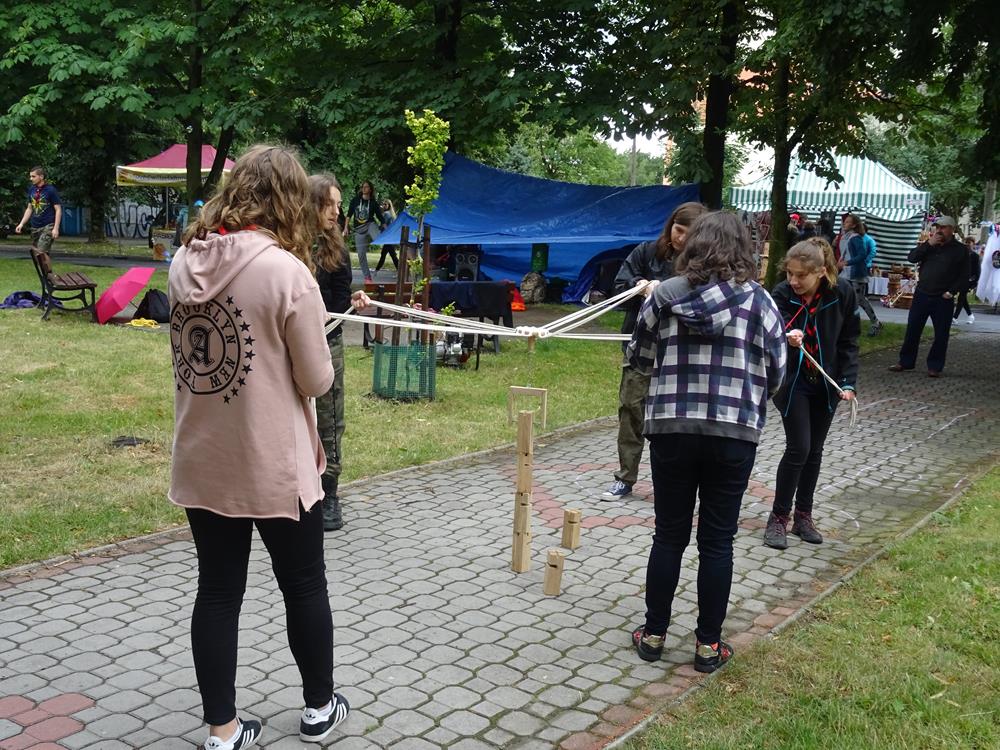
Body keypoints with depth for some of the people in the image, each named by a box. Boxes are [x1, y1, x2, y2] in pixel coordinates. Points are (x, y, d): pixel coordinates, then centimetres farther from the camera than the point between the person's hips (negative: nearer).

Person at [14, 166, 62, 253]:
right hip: (35, 227, 7)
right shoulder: (31, 190, 10)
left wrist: (56, 228, -17)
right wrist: (21, 224, 11)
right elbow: (29, 209, 19)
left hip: (48, 226, -7)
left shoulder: (51, 190, -8)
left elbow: (58, 210, -9)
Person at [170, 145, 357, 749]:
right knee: (305, 586, 15)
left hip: (202, 463, 5)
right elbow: (317, 380, -13)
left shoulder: (186, 262, 0)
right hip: (275, 465, -5)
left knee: (217, 592, 14)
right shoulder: (287, 271, -19)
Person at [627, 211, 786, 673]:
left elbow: (639, 360, 8)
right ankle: (708, 644, 20)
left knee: (669, 536, 13)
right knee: (717, 541, 10)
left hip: (671, 428, 1)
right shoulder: (758, 300, -4)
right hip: (734, 433, -1)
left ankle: (654, 634, 24)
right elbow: (775, 373, 2)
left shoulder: (665, 296, -1)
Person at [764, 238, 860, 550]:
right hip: (792, 381, -3)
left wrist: (848, 382, -9)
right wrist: (787, 338, -52)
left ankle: (803, 516, 25)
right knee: (799, 448, -8)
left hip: (826, 383, 3)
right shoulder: (782, 294, -19)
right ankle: (778, 517, 7)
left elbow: (849, 341, -4)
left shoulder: (843, 292, -13)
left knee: (814, 450, 11)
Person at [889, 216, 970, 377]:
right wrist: (928, 244, -12)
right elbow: (911, 258, -3)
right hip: (921, 295, 3)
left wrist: (951, 292, -11)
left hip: (943, 299, -3)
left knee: (941, 335, 2)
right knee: (912, 329, 5)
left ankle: (935, 366, 11)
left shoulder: (961, 249, 0)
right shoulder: (929, 245, 10)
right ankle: (905, 361, 15)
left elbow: (964, 276, -1)